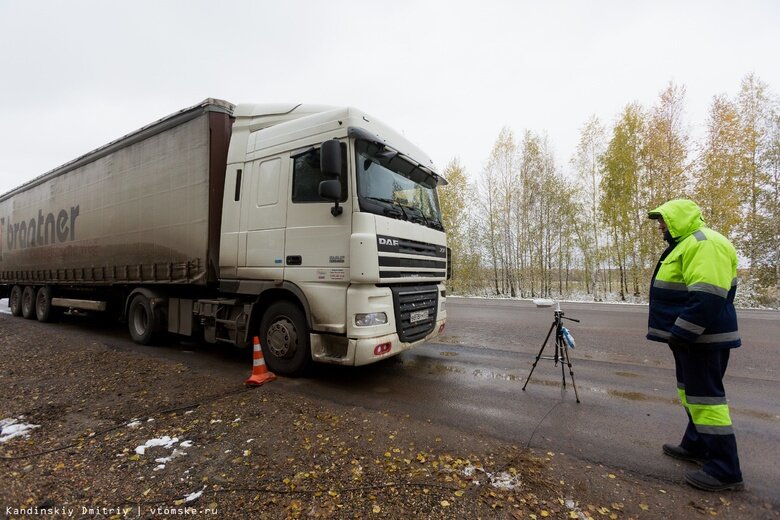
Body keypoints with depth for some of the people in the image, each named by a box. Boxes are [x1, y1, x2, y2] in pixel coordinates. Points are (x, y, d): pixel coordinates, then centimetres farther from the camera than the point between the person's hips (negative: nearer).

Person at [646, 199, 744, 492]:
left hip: (702, 338, -11)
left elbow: (707, 297, -26)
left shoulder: (704, 243, -18)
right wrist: (679, 333, 22)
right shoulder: (687, 244, 16)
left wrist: (680, 333, -25)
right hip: (691, 335, 11)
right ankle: (696, 445, 33)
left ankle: (725, 470, 5)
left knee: (704, 395, -5)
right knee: (691, 391, 19)